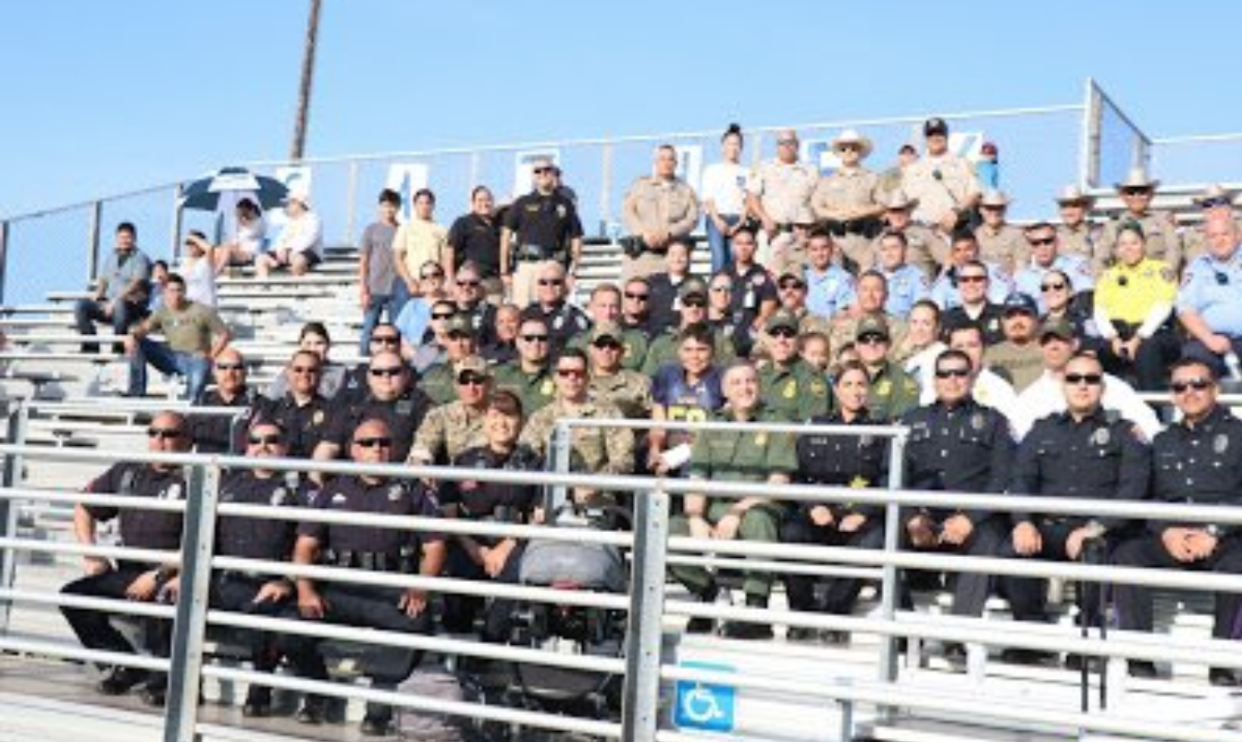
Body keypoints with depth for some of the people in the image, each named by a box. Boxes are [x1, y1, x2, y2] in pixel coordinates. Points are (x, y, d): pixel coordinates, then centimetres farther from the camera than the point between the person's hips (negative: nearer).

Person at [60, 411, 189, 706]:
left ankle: (161, 679, -12)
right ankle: (127, 664, 5)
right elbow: (84, 508, 25)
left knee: (163, 595, -37)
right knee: (72, 596, -10)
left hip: (171, 577, -7)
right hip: (127, 573, 7)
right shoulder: (126, 472, 11)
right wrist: (90, 554, 14)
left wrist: (157, 576, -18)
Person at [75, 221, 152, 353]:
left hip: (133, 306, -6)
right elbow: (103, 280, 21)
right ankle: (91, 346, -13)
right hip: (108, 304, 6)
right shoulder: (111, 258, 21)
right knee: (81, 306, -15)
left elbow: (136, 284, -15)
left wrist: (116, 301, -22)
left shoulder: (140, 258, -2)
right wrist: (96, 296, -1)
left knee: (120, 305, -40)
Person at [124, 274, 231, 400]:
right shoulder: (163, 312, 10)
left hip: (197, 359, -5)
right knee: (136, 343, -10)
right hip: (172, 358, 5)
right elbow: (145, 327, -4)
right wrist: (132, 335, -27)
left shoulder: (201, 311, -3)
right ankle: (137, 391, -11)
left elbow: (226, 334, -2)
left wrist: (210, 356, -9)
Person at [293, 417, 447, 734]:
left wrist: (420, 589, -10)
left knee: (416, 622, -34)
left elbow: (434, 546, 8)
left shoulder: (412, 491, 17)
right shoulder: (334, 492, 22)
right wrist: (306, 589, -6)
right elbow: (305, 545, 13)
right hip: (340, 590, 2)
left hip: (391, 591, -2)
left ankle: (379, 705, -20)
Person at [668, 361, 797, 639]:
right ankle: (705, 588, 4)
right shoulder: (712, 429, 18)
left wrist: (738, 512, -17)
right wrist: (696, 518, -11)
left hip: (754, 510, -3)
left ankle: (757, 610, -29)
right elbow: (696, 480, 9)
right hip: (713, 513, 4)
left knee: (757, 519, -39)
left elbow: (778, 484, -5)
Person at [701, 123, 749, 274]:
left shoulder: (745, 173, 12)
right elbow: (708, 199, 7)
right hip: (716, 219, 0)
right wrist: (717, 221, -8)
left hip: (737, 220, 0)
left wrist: (740, 224, -9)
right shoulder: (712, 170, 14)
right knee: (720, 259, -15)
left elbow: (748, 201, 5)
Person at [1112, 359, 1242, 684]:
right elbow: (1148, 496, 13)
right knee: (1126, 556, -26)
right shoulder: (1163, 442, 25)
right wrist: (1166, 531, -8)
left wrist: (1213, 533, -16)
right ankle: (1138, 657, -26)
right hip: (1170, 538, 3)